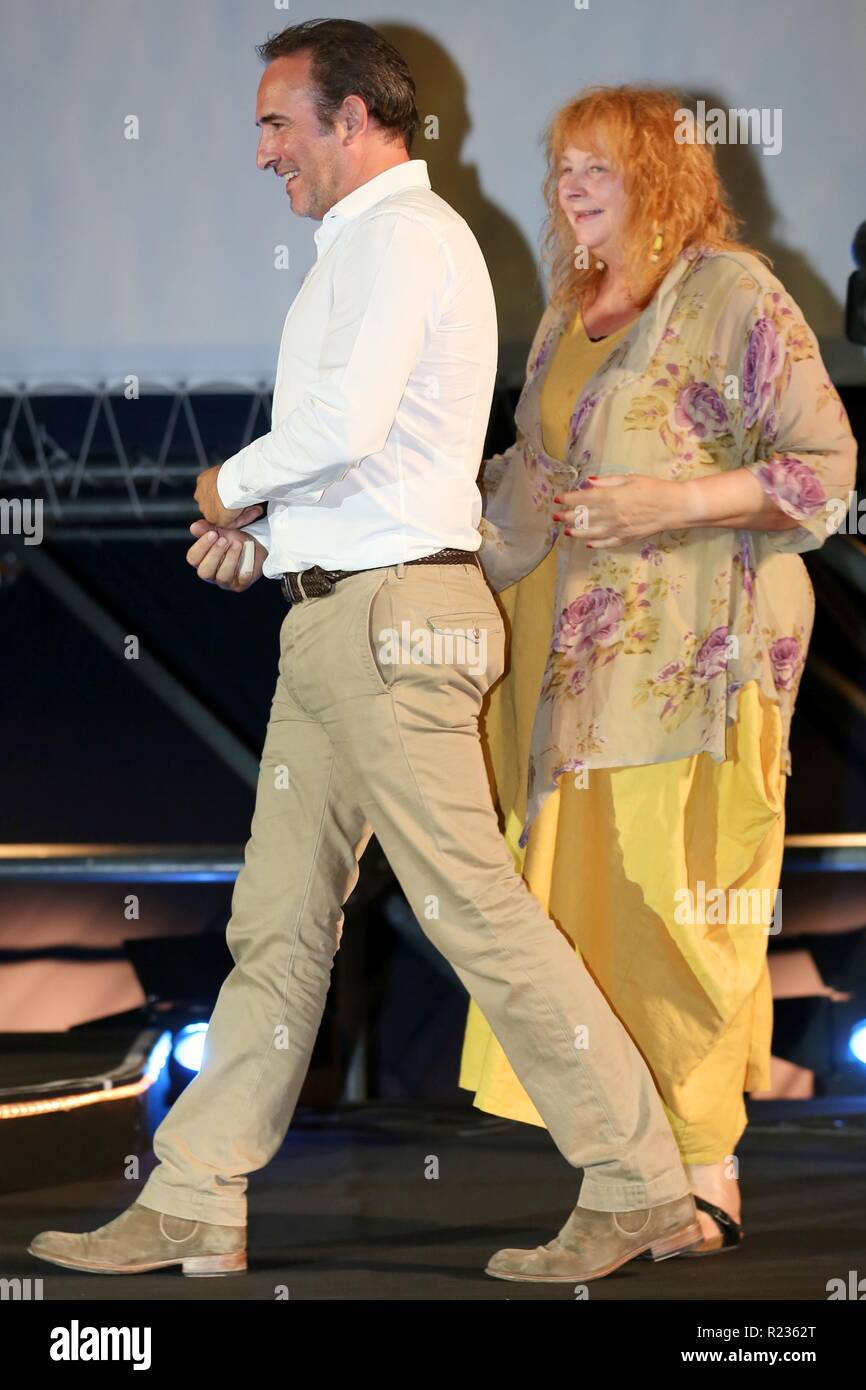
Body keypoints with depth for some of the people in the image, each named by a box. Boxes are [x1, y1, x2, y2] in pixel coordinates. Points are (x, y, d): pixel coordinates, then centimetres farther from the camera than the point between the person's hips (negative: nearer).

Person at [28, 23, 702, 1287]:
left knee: (472, 907, -9)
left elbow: (346, 428, -24)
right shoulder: (366, 246, 22)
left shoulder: (399, 236, -11)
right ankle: (194, 1207, 10)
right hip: (333, 619, 10)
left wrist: (233, 485, -7)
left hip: (394, 614, -10)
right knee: (278, 920, 8)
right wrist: (263, 529, 9)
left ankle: (642, 1189, -3)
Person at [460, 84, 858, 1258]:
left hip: (693, 648, -7)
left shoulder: (732, 296, -4)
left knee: (677, 899, -9)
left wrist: (673, 504, -18)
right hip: (570, 652, 7)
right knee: (584, 894, 2)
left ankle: (706, 1174, -4)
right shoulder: (568, 314, 19)